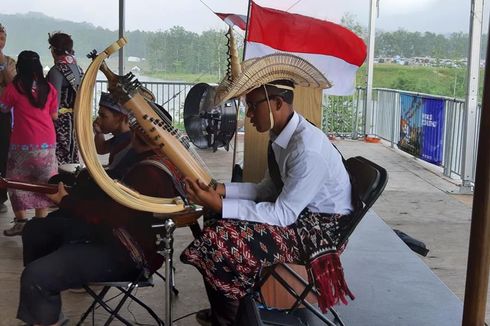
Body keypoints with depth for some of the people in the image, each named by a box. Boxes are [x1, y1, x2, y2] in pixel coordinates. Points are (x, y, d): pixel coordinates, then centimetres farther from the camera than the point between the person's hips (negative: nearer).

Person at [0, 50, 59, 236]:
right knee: (42, 184, 12)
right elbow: (54, 116, 8)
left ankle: (21, 222, 9)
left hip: (23, 144, -3)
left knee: (17, 182, 12)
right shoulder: (49, 88, 1)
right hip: (47, 143, 3)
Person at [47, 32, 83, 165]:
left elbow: (55, 101, -17)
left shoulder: (57, 70, -13)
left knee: (58, 160, -5)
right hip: (75, 119, 8)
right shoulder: (78, 68, 9)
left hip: (61, 120, -8)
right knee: (72, 159, 13)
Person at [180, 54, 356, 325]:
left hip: (321, 227, -9)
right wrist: (221, 190, -5)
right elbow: (269, 190, 8)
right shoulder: (281, 136, -1)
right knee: (219, 225, 3)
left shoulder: (308, 149, -29)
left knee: (222, 240, -18)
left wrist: (219, 206, -28)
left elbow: (282, 215, -26)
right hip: (297, 212, 9)